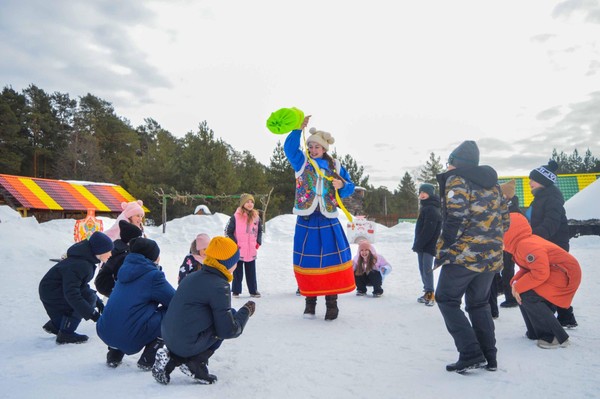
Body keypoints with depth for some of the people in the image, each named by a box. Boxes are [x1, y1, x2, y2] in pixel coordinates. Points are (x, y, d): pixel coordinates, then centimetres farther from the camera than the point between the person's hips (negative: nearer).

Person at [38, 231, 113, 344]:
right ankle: (66, 333, -11)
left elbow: (82, 285, 13)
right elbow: (71, 294, -35)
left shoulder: (87, 260, 1)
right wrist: (91, 313, -35)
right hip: (51, 294, -10)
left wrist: (98, 302, 6)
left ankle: (55, 325, 23)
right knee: (89, 297, -22)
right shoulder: (77, 265, -29)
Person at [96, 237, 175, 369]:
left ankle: (114, 356, 24)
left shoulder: (126, 268, 15)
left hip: (105, 333, 8)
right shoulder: (152, 275, -9)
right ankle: (147, 361, 6)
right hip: (130, 338, -8)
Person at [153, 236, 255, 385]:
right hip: (187, 344, -8)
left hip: (168, 338, 8)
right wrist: (246, 311, 2)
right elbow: (228, 330, -13)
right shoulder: (219, 286, -14)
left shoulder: (193, 276, 11)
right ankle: (196, 363, 2)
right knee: (231, 316, 6)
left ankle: (172, 358, 12)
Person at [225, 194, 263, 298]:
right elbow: (228, 231, -4)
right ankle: (236, 291, 18)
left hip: (251, 251, 3)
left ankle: (253, 290, 21)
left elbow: (259, 231, 17)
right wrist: (234, 243, -7)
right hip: (238, 250, -3)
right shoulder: (236, 217, -9)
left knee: (251, 272, 12)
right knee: (238, 272, 8)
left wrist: (258, 242, 6)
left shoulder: (256, 217, 4)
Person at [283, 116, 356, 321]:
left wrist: (342, 185, -13)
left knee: (332, 260, -1)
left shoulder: (335, 166, 8)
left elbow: (349, 187, 10)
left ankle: (332, 301, 12)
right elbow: (289, 148, -14)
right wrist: (298, 129, -28)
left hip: (328, 222, 1)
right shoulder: (301, 161, 4)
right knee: (308, 261, 4)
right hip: (306, 221, -1)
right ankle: (310, 300, 19)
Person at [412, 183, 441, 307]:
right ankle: (427, 293, 17)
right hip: (423, 245, 10)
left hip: (429, 245, -10)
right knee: (423, 269, 11)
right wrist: (417, 244, 15)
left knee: (427, 269, -9)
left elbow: (428, 230, -21)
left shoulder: (432, 209, -14)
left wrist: (418, 244, -17)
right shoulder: (425, 208, 18)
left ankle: (430, 294, -5)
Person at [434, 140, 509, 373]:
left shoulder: (456, 179, -7)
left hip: (464, 254, -7)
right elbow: (504, 219, 17)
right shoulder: (492, 183, 16)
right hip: (492, 256, 8)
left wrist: (444, 251, -11)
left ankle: (471, 354, -3)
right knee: (479, 304, 19)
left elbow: (455, 218, -17)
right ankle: (489, 357, 20)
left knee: (447, 300, 5)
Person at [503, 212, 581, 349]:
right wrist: (515, 282, -4)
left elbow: (540, 273, -29)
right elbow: (526, 269, 13)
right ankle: (536, 332, 16)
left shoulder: (526, 245, -26)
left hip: (565, 276, -10)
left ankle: (557, 337, -9)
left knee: (527, 296, -18)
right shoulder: (521, 244, 7)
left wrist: (518, 286, -19)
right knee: (522, 292, 8)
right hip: (552, 274, 10)